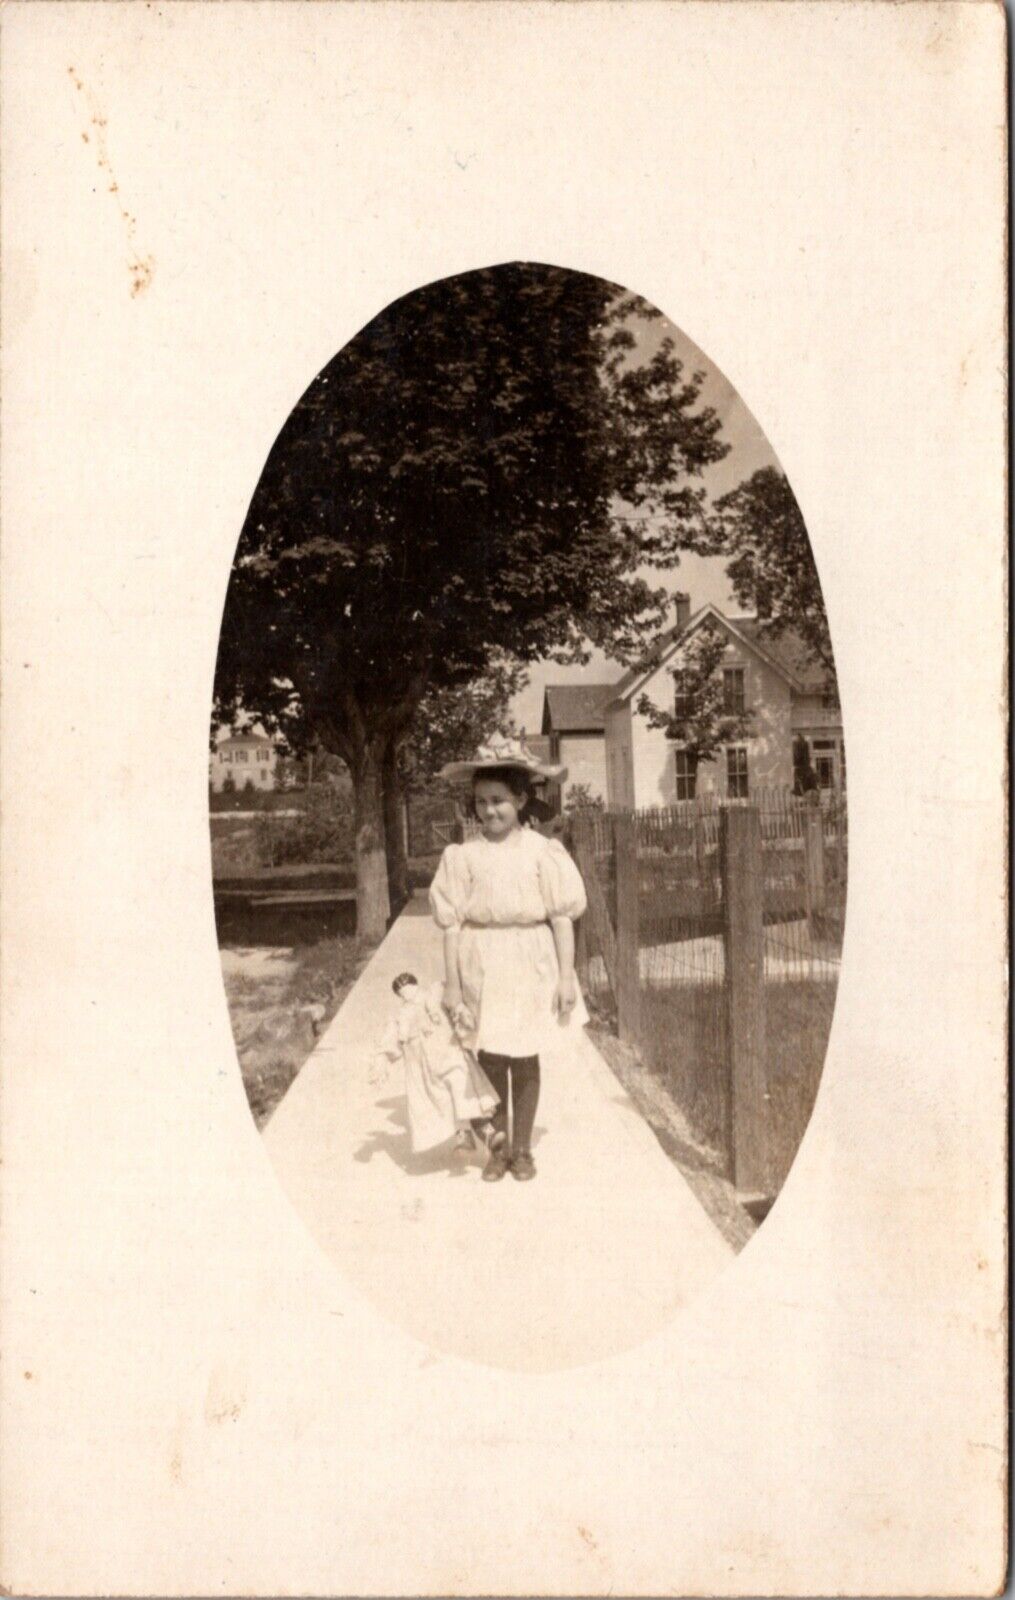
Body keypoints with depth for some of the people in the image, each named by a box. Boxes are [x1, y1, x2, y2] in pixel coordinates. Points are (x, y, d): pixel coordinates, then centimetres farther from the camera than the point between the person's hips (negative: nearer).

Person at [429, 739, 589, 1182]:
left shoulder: (542, 852, -5)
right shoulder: (462, 856, -3)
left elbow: (561, 916, -3)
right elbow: (452, 923, -2)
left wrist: (566, 976, -4)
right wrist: (451, 982, -3)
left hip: (530, 967, 0)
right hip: (481, 968, 1)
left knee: (525, 1061, 9)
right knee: (489, 1060, 7)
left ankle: (522, 1149, 26)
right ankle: (499, 1146, 25)